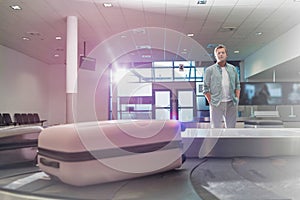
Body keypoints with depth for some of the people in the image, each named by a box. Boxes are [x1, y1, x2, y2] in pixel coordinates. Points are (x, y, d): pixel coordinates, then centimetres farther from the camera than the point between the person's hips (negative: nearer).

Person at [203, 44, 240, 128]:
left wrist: (237, 99, 5)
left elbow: (237, 85, 16)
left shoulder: (233, 69, 11)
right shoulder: (210, 70, 0)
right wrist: (211, 102, -7)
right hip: (217, 104, -3)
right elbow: (206, 89, -1)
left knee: (231, 127, 10)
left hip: (231, 103, 4)